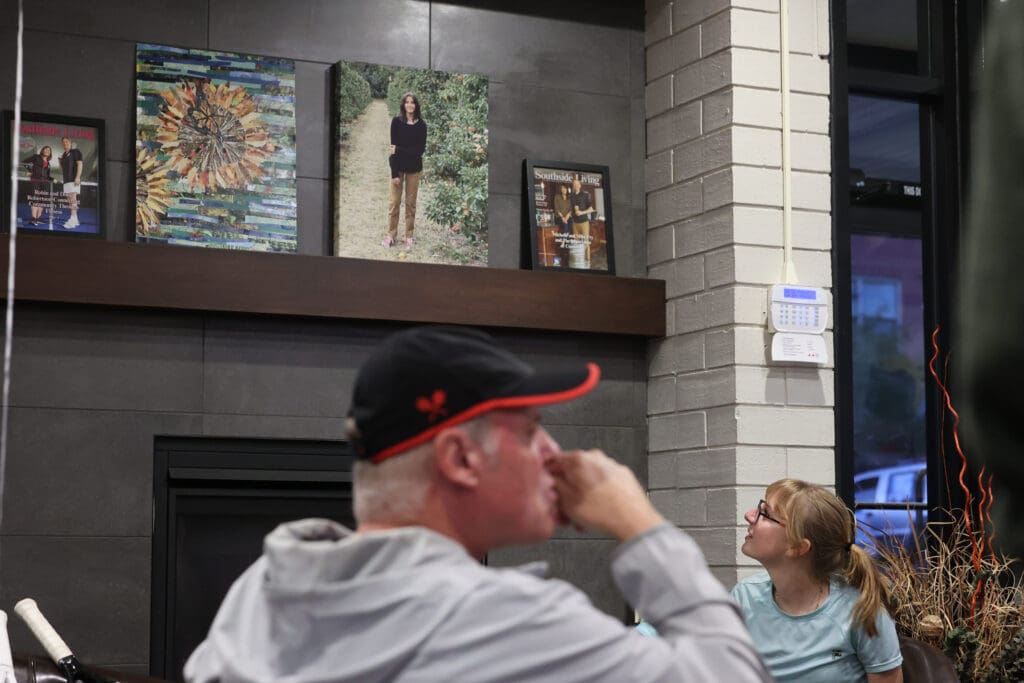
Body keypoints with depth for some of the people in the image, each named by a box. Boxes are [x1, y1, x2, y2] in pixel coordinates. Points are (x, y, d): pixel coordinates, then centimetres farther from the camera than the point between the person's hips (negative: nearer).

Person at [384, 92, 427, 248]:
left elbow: (420, 149, -7)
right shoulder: (397, 122, -6)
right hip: (398, 166, -1)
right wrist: (394, 173, -15)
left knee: (411, 202, 7)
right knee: (394, 201, 3)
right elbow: (394, 147, -10)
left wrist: (399, 150, -17)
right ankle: (391, 234, 13)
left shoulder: (421, 125, -3)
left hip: (414, 168, 1)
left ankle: (409, 235, 16)